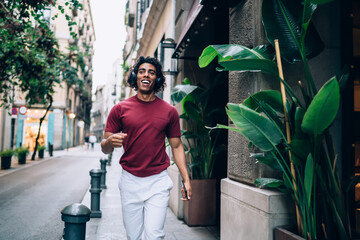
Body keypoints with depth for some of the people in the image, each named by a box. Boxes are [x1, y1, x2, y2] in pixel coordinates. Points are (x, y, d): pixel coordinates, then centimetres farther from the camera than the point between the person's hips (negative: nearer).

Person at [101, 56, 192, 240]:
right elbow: (105, 148, 3)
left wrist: (186, 180, 0)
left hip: (158, 182, 0)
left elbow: (176, 147, 8)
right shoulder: (120, 109, 2)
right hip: (130, 181, 1)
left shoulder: (169, 111, 4)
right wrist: (110, 142, -22)